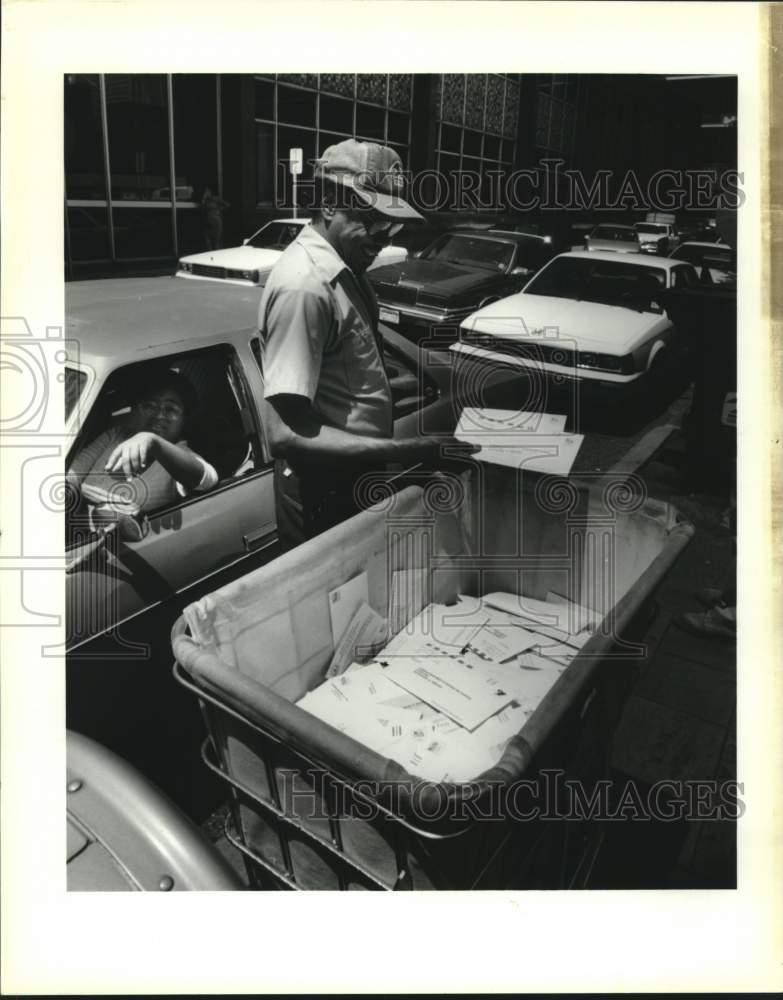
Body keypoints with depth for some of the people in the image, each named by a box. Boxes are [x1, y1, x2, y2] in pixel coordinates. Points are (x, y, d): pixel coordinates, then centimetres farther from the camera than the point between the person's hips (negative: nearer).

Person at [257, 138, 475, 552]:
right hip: (325, 495, -9)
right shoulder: (304, 286, -24)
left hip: (357, 481, 9)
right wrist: (406, 451, -33)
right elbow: (286, 434, -29)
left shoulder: (346, 271, 6)